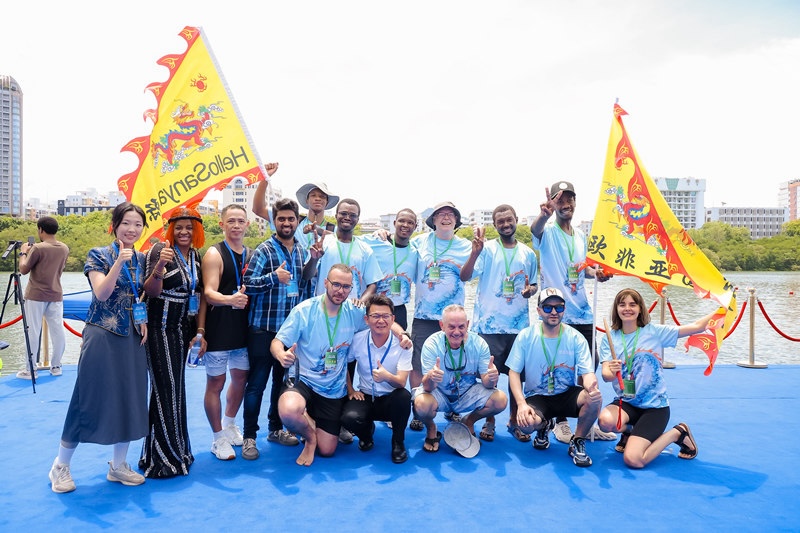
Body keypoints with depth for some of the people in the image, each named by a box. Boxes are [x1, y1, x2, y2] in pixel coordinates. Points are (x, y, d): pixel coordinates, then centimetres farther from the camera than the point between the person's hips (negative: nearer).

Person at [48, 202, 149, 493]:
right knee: (89, 397, 0)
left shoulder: (141, 259, 9)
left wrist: (144, 320, 1)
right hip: (102, 335, -5)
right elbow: (101, 293, -18)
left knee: (130, 399, 7)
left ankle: (119, 465, 21)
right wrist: (119, 262, -29)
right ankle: (60, 466, 19)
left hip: (132, 337, 5)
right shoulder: (99, 255, -6)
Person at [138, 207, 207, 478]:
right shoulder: (159, 250, -10)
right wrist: (159, 267, -34)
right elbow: (151, 292, -16)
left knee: (176, 387, 13)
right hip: (161, 328, -6)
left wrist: (200, 330, 5)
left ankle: (176, 448, 24)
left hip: (184, 329, 6)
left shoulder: (197, 256, 8)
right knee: (165, 388, -5)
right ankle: (162, 456, 6)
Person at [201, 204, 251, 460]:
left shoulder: (251, 254, 9)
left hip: (243, 326, 6)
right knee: (215, 383, 3)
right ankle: (219, 438, 18)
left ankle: (230, 424, 38)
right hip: (219, 328, -6)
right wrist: (230, 299, -37)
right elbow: (209, 293, -20)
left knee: (241, 377, 17)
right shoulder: (214, 254, -9)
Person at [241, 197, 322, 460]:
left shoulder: (302, 249, 9)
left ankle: (276, 428, 30)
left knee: (283, 380, 15)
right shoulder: (265, 249, -8)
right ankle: (249, 436, 12)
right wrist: (273, 277, -26)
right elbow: (247, 284, -13)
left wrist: (314, 260, 0)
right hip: (264, 328, -5)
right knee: (257, 383, 1)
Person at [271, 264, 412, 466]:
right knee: (288, 411, -37)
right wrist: (281, 355, -38)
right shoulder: (304, 310, -15)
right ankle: (310, 436, 0)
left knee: (326, 451, 7)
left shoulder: (354, 312, -7)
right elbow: (277, 342, -13)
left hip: (334, 389, 3)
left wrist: (402, 334, -15)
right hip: (302, 380, -3)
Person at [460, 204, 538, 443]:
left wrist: (530, 290, -5)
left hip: (519, 325, 3)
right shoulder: (487, 249, -3)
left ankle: (514, 421, 26)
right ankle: (489, 422, 20)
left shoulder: (528, 253, 9)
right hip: (488, 324, -3)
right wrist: (475, 252, -30)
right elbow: (465, 276, -15)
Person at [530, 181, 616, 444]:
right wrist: (544, 214, -55)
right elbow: (534, 229, -32)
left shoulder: (580, 235, 13)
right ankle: (560, 422, 17)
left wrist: (595, 272, 1)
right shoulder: (547, 231, -7)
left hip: (582, 312, 6)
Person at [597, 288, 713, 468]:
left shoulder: (654, 332, -5)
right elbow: (605, 375, -11)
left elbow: (697, 326, -9)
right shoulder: (609, 338, 0)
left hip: (654, 405, -2)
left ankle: (678, 433, 11)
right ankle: (630, 431, 7)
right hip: (626, 402, 2)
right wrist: (611, 372, -34)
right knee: (606, 420, -33)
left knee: (633, 460, -18)